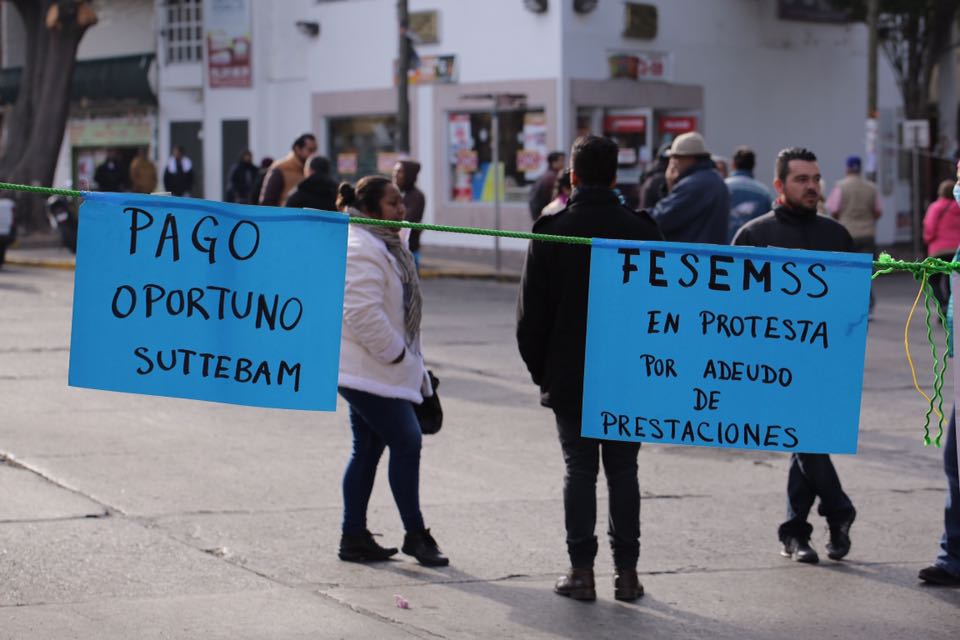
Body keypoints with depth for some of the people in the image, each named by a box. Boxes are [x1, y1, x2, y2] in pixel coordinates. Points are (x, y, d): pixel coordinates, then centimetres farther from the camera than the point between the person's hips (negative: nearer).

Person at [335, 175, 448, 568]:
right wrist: (395, 353, -17)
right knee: (407, 441, -9)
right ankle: (415, 535, -1)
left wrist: (411, 361, 20)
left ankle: (354, 537, 17)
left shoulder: (385, 245, 17)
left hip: (373, 370, 11)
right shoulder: (361, 250, -18)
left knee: (368, 450, 12)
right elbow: (363, 314, -27)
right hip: (367, 371, -11)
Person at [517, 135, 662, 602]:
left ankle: (582, 571, 4)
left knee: (580, 470, 4)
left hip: (569, 376, -1)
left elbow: (531, 314, -3)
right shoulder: (642, 231, -1)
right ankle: (626, 572, 7)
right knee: (623, 471, 7)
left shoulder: (551, 232, -6)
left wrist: (540, 370, 8)